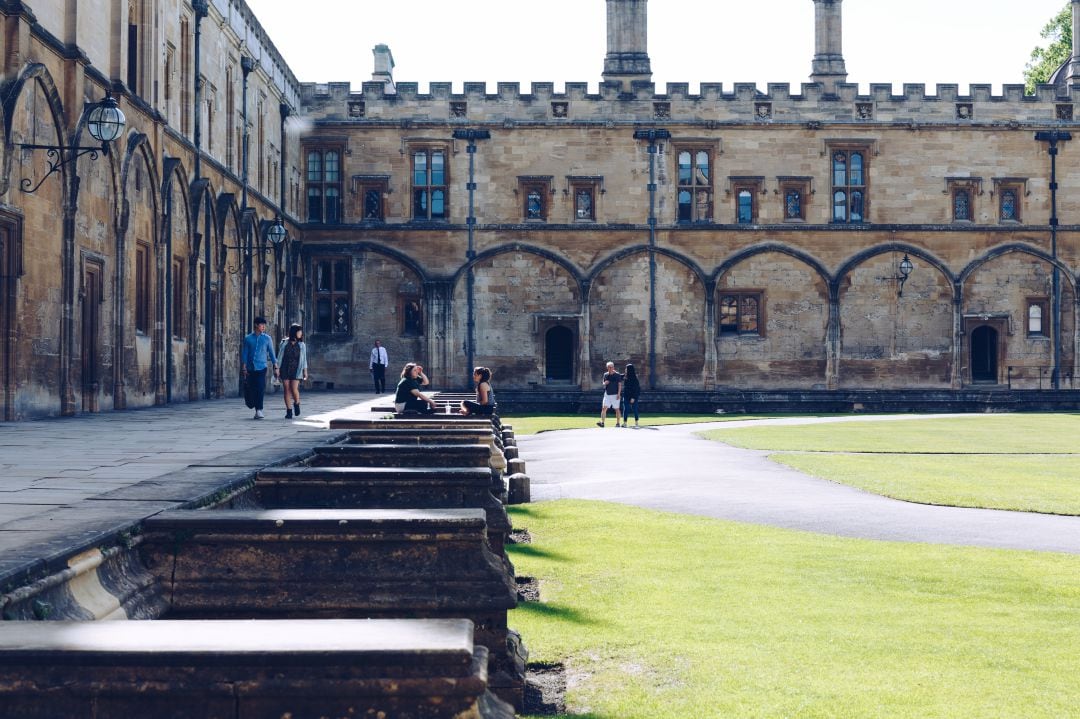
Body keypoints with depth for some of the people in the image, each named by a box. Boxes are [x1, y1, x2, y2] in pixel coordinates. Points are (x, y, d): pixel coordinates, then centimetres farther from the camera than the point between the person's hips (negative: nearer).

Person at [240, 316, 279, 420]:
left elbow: (272, 353, 7)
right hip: (250, 368, 1)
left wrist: (275, 367, 3)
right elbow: (244, 354, 6)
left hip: (261, 368, -1)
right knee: (249, 389, 4)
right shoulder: (248, 339, 5)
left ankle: (259, 410, -9)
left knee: (260, 389, -11)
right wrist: (244, 368, 0)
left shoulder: (267, 338, 5)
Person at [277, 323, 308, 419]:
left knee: (294, 389, -14)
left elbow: (304, 359, 8)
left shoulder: (302, 345, 6)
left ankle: (296, 404, 16)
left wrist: (305, 371, 4)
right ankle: (289, 411, 3)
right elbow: (279, 357, 5)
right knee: (287, 390, -2)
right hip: (285, 369, 1)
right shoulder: (284, 343, 3)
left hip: (296, 370, 0)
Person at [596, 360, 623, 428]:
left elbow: (620, 384, -5)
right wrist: (605, 383, -6)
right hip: (607, 394, 4)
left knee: (617, 409, 2)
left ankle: (618, 423, 9)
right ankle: (602, 422, -11)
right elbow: (603, 383, 19)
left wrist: (619, 394, -13)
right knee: (604, 408, -7)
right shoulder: (605, 375, 10)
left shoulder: (617, 375, -3)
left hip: (615, 394, -4)